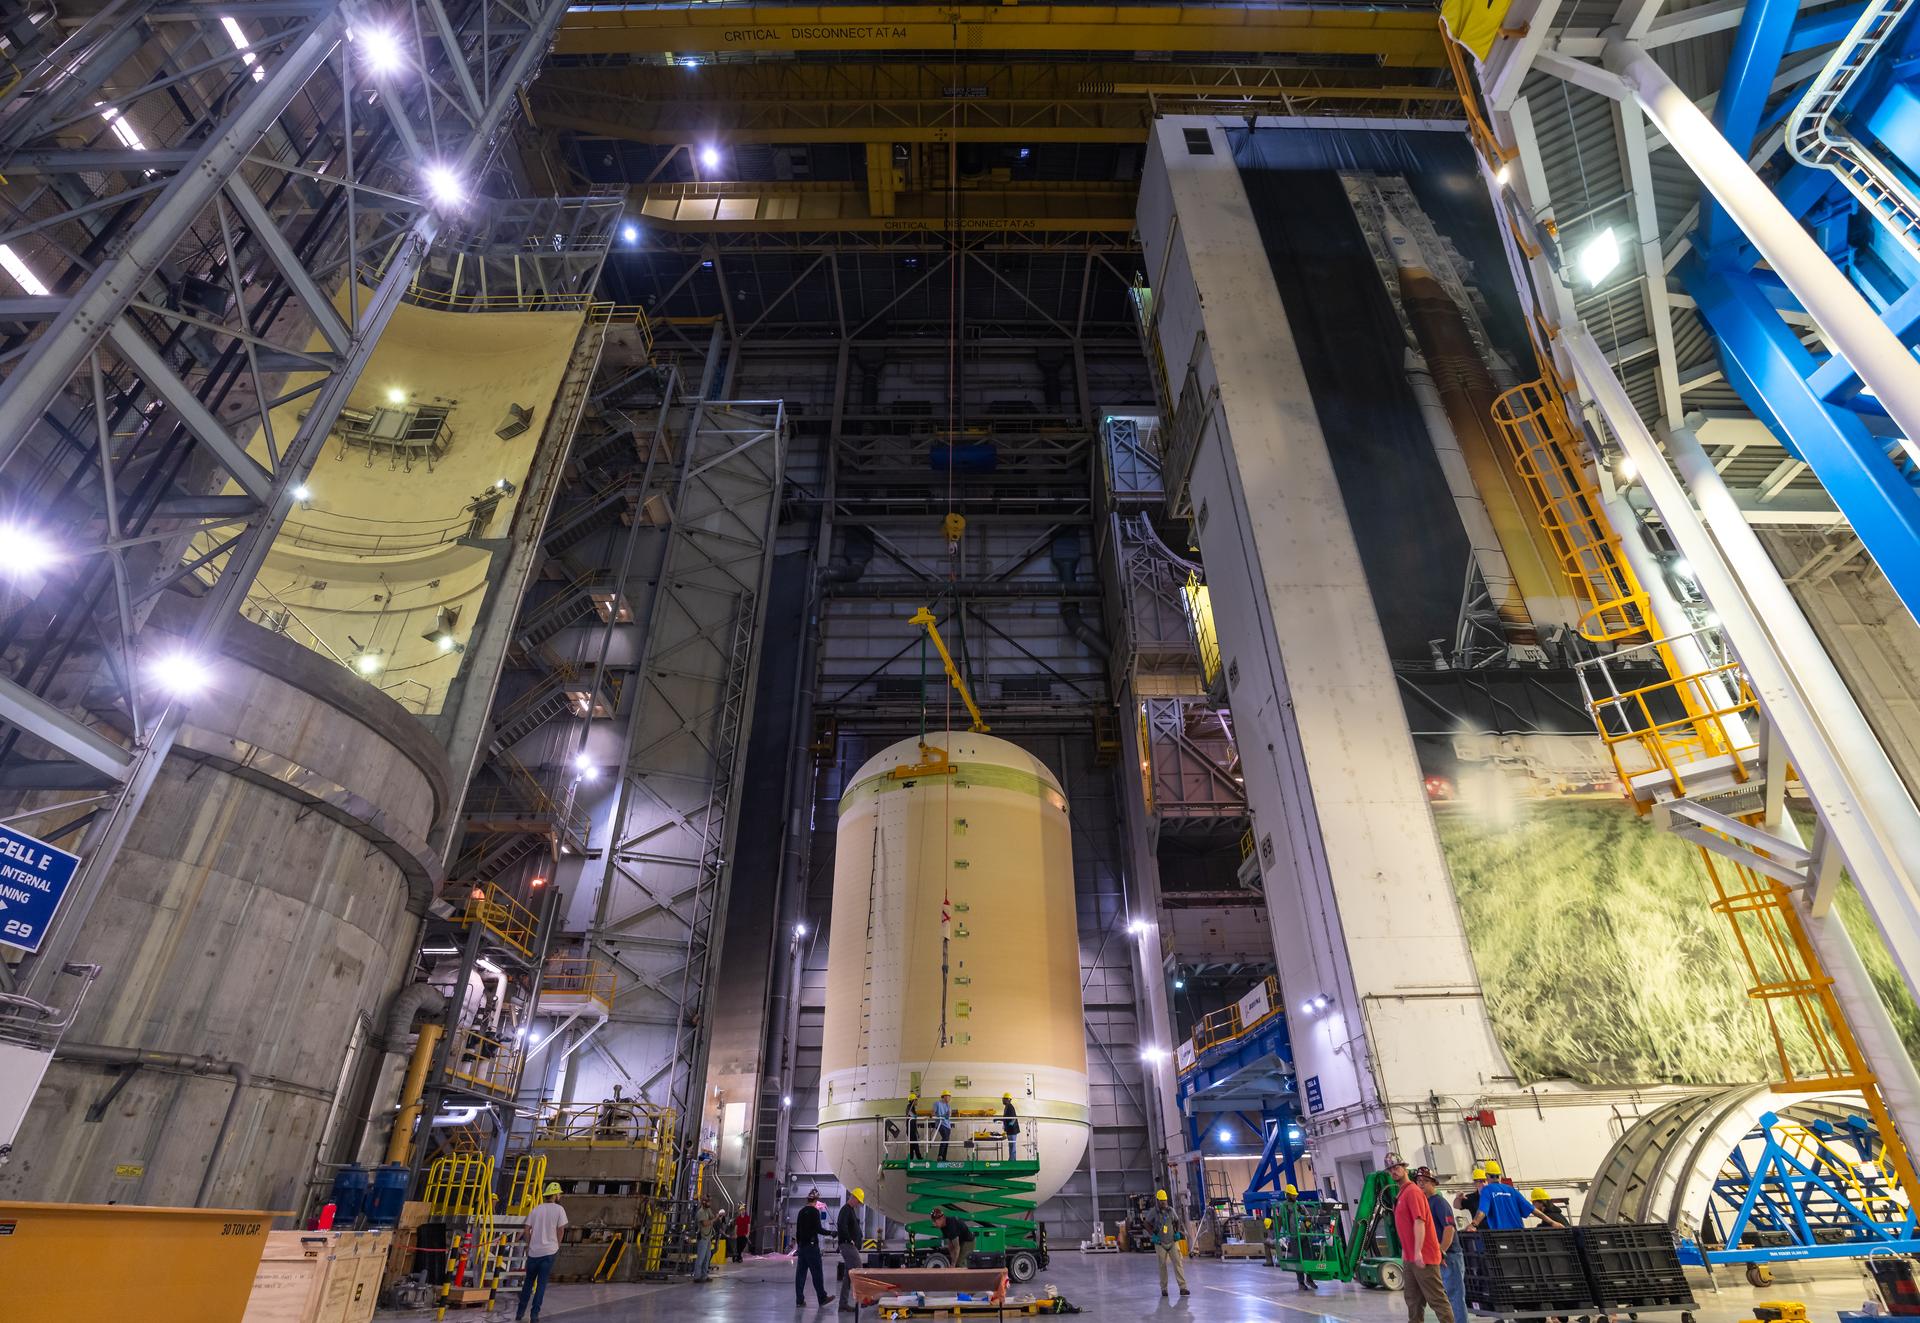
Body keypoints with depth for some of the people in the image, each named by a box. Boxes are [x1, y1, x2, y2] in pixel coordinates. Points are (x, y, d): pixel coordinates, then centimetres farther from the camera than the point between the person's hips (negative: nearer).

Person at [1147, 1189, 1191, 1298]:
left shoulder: (1171, 1210, -1)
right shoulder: (1154, 1212, -8)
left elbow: (1177, 1221, 15)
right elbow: (1147, 1224, 3)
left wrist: (1177, 1232, 2)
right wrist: (1153, 1235, -6)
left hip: (1173, 1241, 2)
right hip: (1160, 1243, -2)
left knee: (1178, 1263, -7)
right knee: (1162, 1266, 3)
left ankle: (1183, 1288, -7)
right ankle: (1164, 1289, 15)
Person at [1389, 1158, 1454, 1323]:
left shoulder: (1413, 1191, -14)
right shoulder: (1402, 1193, 14)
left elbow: (1419, 1222, -23)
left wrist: (1418, 1251, -27)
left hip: (1423, 1257, -9)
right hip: (1409, 1258, 9)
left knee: (1436, 1299, -4)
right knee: (1413, 1301, 12)